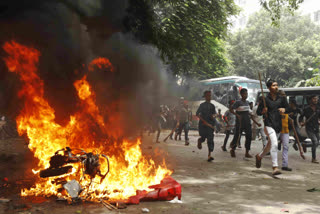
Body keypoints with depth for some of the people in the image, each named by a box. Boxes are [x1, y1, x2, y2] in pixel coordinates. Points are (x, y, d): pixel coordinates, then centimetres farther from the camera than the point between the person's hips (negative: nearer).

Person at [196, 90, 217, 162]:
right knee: (203, 137, -2)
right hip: (203, 124, -3)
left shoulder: (212, 106, 9)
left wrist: (214, 115, -3)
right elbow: (197, 114, -12)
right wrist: (204, 121, -22)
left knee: (210, 139, -6)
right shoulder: (202, 105, -5)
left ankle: (209, 156, -8)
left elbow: (215, 113, 23)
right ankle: (199, 141, 38)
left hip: (210, 124, 3)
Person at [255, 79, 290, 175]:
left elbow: (288, 109, 10)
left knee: (270, 145, 18)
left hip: (278, 125, 5)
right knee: (274, 144, -22)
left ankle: (259, 156, 45)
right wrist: (263, 111, -20)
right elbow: (258, 112, 2)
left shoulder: (281, 98, 6)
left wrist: (284, 109, -12)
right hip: (269, 125, -5)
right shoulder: (265, 99, -3)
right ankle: (275, 167, -20)